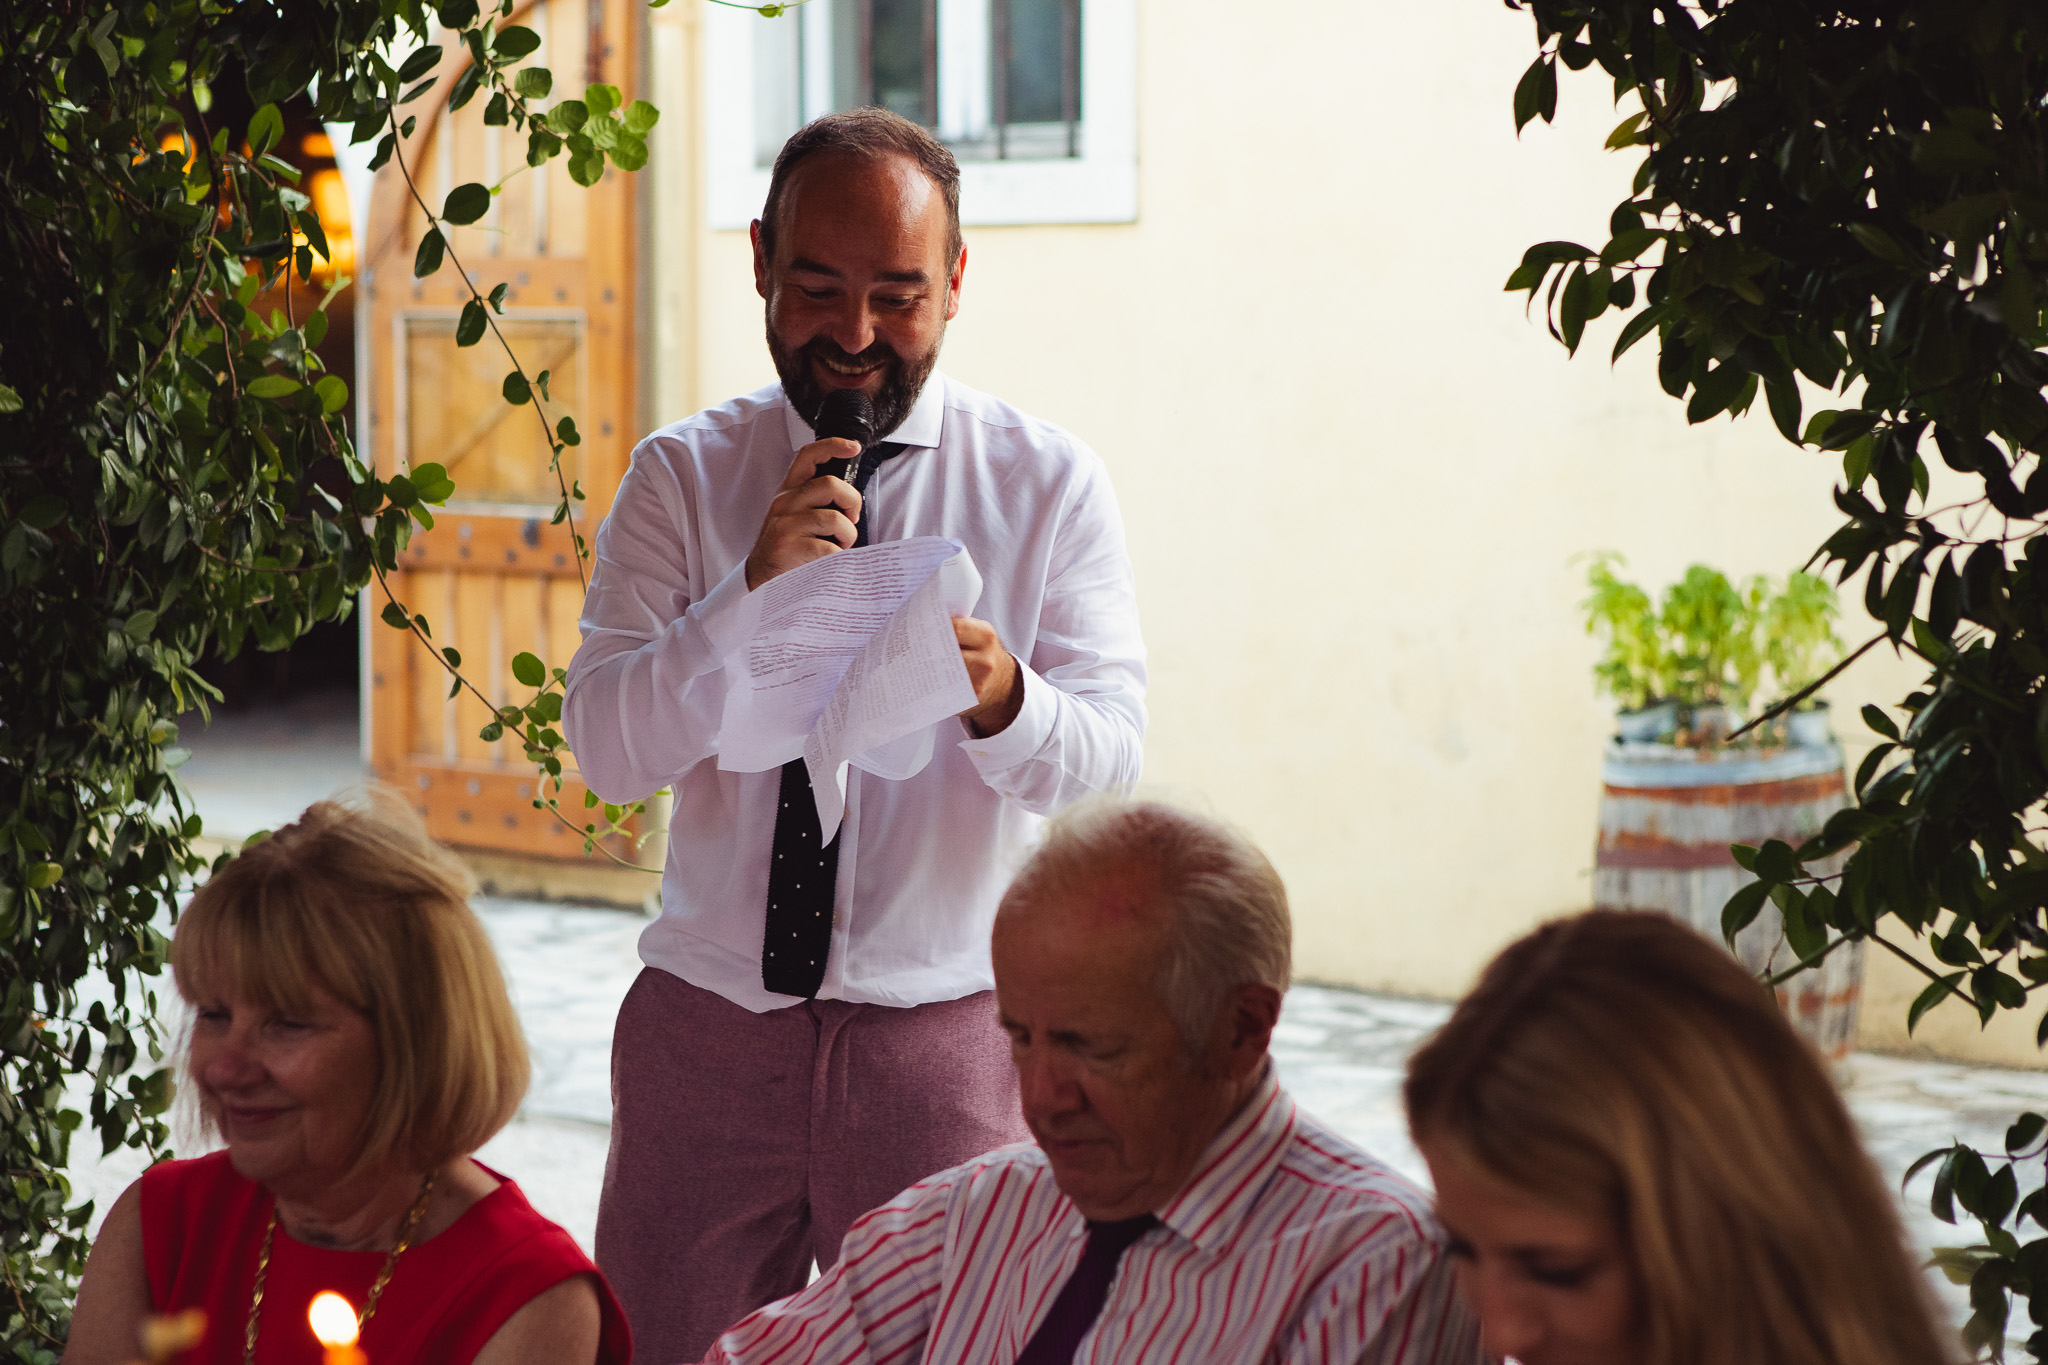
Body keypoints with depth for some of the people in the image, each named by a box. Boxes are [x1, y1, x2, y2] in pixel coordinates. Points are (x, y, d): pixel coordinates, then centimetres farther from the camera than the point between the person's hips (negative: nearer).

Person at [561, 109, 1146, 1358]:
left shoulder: (1051, 484, 1)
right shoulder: (682, 479, 4)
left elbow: (1109, 761, -9)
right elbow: (607, 749, -6)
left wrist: (1002, 698, -31)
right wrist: (752, 594, -21)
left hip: (950, 1041, -1)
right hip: (707, 1024, 1)